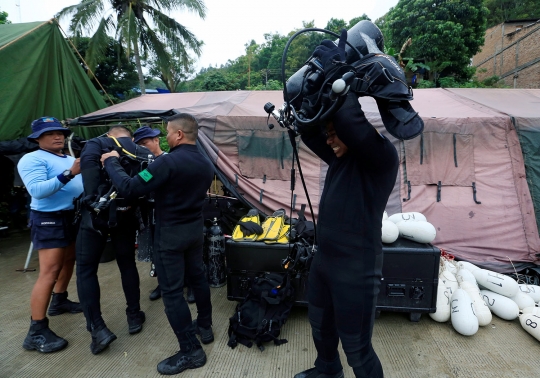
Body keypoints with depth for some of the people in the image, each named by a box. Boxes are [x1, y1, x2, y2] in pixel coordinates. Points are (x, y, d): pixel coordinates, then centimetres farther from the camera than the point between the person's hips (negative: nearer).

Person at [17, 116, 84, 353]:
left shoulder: (70, 159, 13)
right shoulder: (32, 159, -9)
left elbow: (85, 182, 5)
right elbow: (37, 190, -24)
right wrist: (68, 174, -32)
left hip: (73, 216, 8)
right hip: (49, 220, -8)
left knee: (69, 261, 19)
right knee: (49, 272, -10)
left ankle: (59, 301, 40)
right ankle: (37, 332, -2)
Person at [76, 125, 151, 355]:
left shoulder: (96, 143, 4)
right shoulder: (142, 152, 13)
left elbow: (88, 161, -19)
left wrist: (93, 198, -19)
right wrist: (135, 200, 8)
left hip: (96, 213, -3)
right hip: (125, 215, 3)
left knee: (86, 270, 9)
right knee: (127, 264, 19)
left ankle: (97, 328, 4)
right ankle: (134, 317, 27)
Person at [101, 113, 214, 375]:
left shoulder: (169, 162, -23)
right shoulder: (206, 165, 4)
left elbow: (129, 189, -23)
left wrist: (111, 162, -7)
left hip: (170, 233, -8)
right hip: (195, 229, 8)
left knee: (172, 290, 1)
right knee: (197, 277, 21)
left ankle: (191, 351, 8)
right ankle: (205, 326, 37)